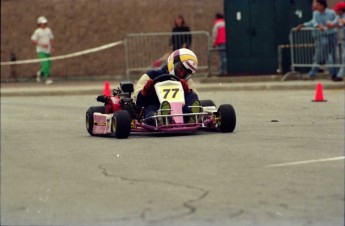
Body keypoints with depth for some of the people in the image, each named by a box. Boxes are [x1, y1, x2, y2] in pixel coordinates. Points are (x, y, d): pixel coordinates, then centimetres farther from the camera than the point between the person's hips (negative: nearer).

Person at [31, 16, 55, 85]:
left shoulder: (48, 30, 9)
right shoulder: (37, 31, -6)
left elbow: (51, 39, 13)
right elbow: (33, 40, -8)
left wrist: (52, 47, -1)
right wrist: (42, 44, -17)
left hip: (48, 51, 5)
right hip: (41, 51, -5)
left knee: (48, 65, 7)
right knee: (45, 64, -18)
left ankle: (40, 73, 33)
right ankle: (48, 78, -11)